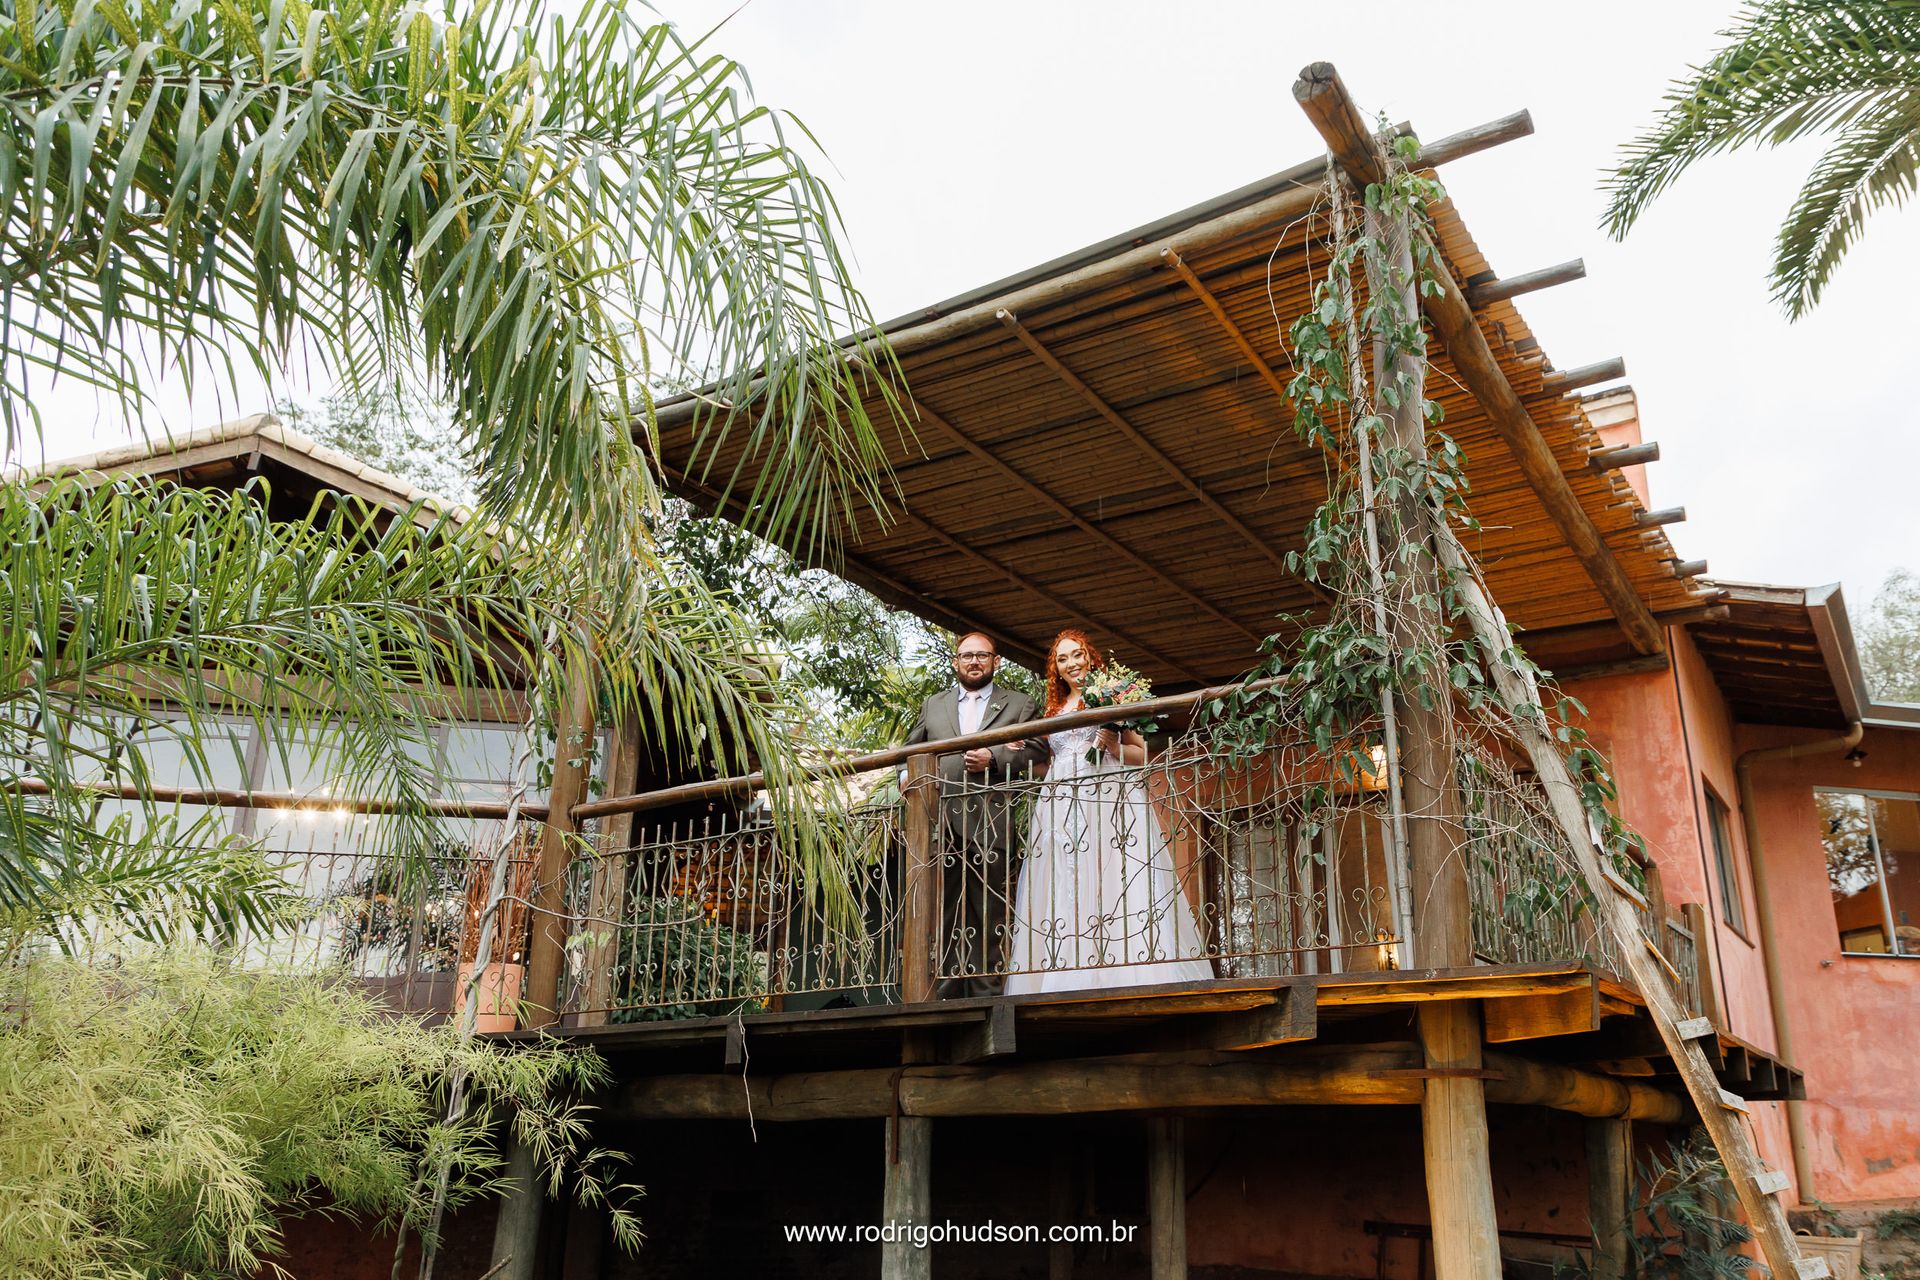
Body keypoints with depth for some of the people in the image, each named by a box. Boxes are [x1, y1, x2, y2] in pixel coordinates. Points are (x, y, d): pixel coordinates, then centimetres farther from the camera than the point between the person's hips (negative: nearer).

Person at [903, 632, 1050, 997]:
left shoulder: (1020, 704, 13)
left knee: (989, 913, -3)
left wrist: (993, 758, -10)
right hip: (941, 824, 3)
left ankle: (987, 992, 0)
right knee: (946, 914, 3)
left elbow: (1037, 751, 3)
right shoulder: (932, 705, 22)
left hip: (990, 826, -2)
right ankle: (947, 992, 6)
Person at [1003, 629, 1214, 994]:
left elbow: (1142, 753, 6)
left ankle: (1121, 979, -18)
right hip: (1061, 804, 5)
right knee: (1063, 893, -6)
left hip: (1109, 796, -4)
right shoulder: (1054, 709, 24)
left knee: (1113, 883, -15)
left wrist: (1114, 747, -12)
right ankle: (1071, 985, -9)